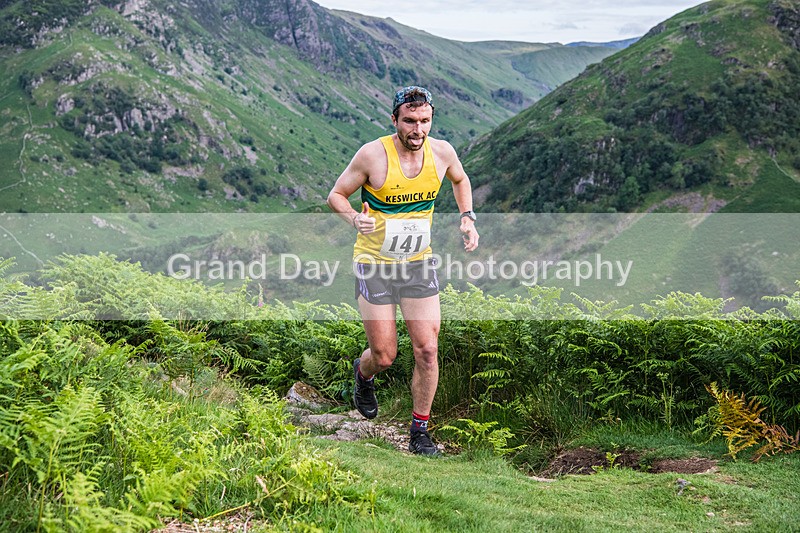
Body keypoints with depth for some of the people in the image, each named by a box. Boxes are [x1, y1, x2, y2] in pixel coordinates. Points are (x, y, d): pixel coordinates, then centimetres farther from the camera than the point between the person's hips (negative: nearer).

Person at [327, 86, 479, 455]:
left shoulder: (442, 152, -6)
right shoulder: (373, 154, -17)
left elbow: (460, 180, 17)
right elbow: (336, 195, -6)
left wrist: (467, 218, 2)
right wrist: (356, 219, -26)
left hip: (419, 263, 3)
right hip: (375, 263, -3)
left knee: (427, 351, -3)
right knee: (384, 357, 2)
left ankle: (420, 433, 14)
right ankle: (363, 373, 40)